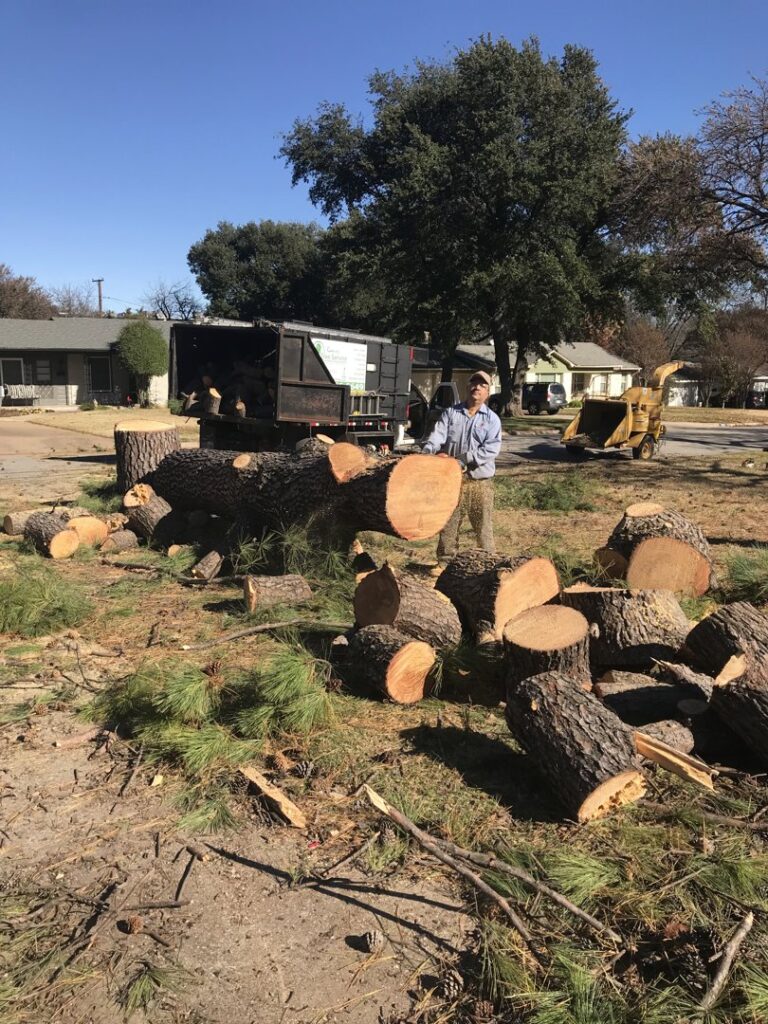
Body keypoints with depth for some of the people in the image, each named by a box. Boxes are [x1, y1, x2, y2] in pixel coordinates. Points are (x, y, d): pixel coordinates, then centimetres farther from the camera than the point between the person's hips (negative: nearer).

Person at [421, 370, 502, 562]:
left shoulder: (492, 419, 2)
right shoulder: (450, 413, 7)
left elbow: (491, 448, -11)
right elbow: (437, 436, -6)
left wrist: (463, 459, -21)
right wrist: (428, 453, -27)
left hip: (480, 482, -1)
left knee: (484, 529, 4)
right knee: (448, 526, 8)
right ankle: (444, 564, 19)